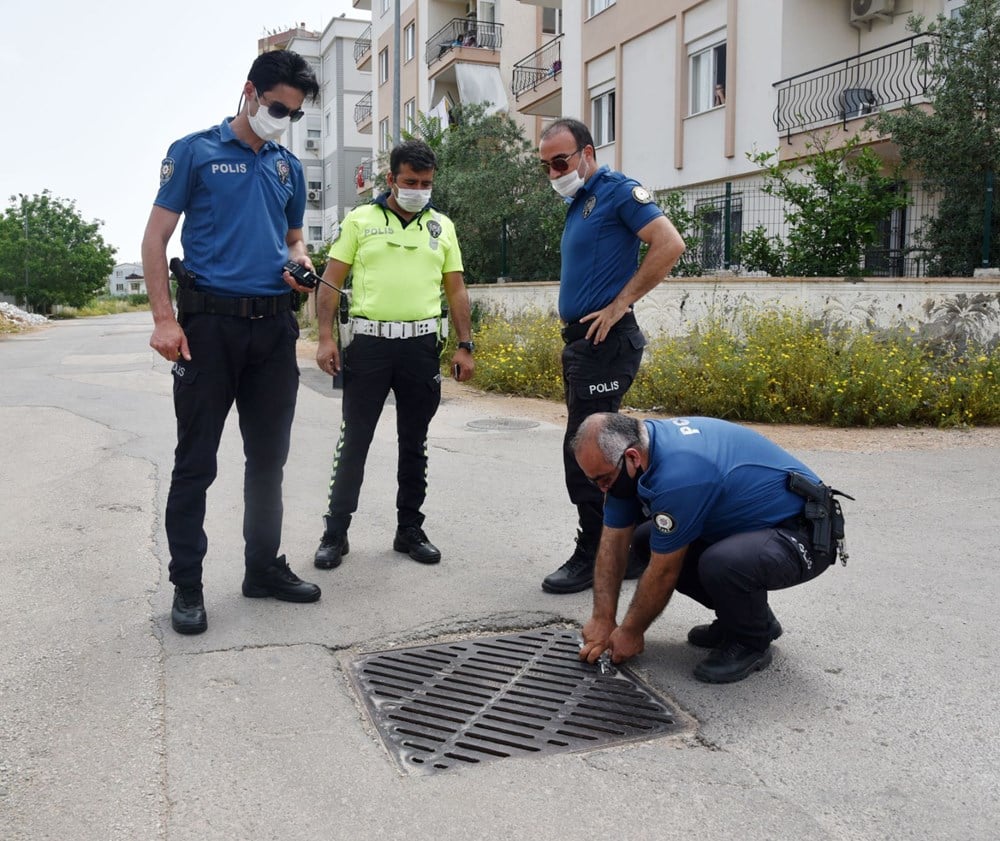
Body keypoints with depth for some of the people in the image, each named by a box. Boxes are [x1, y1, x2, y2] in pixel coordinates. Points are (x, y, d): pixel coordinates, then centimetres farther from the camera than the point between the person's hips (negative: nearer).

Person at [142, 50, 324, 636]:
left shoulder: (289, 167, 15)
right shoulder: (195, 152, 1)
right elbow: (156, 239, -2)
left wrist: (300, 260, 0)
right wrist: (165, 319, -12)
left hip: (274, 326, 5)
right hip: (211, 323, -5)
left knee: (269, 457, 11)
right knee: (196, 462, 0)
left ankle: (265, 567, 24)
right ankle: (187, 584, 11)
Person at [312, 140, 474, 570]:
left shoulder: (441, 226, 11)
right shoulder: (360, 220, 4)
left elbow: (456, 290, 12)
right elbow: (331, 282, 2)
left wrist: (465, 346, 5)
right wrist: (325, 338, -8)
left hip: (422, 345, 2)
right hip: (368, 343, -2)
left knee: (414, 443, 10)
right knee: (354, 441, 1)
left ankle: (410, 530, 21)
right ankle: (335, 532, 13)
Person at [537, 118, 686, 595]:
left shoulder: (616, 191, -8)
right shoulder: (578, 203, 19)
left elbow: (670, 244, -19)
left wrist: (620, 304, -17)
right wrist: (573, 332, 12)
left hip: (604, 341, -10)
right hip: (581, 341, 10)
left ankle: (594, 559, 7)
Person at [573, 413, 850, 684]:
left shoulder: (678, 472, -33)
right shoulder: (636, 446, -6)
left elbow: (664, 572, -21)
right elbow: (614, 543, 1)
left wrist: (630, 633, -6)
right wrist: (602, 620, 1)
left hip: (804, 534, -9)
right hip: (754, 523, 9)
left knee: (719, 563, -36)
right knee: (646, 540, 3)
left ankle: (751, 642, -4)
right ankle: (738, 616, 15)